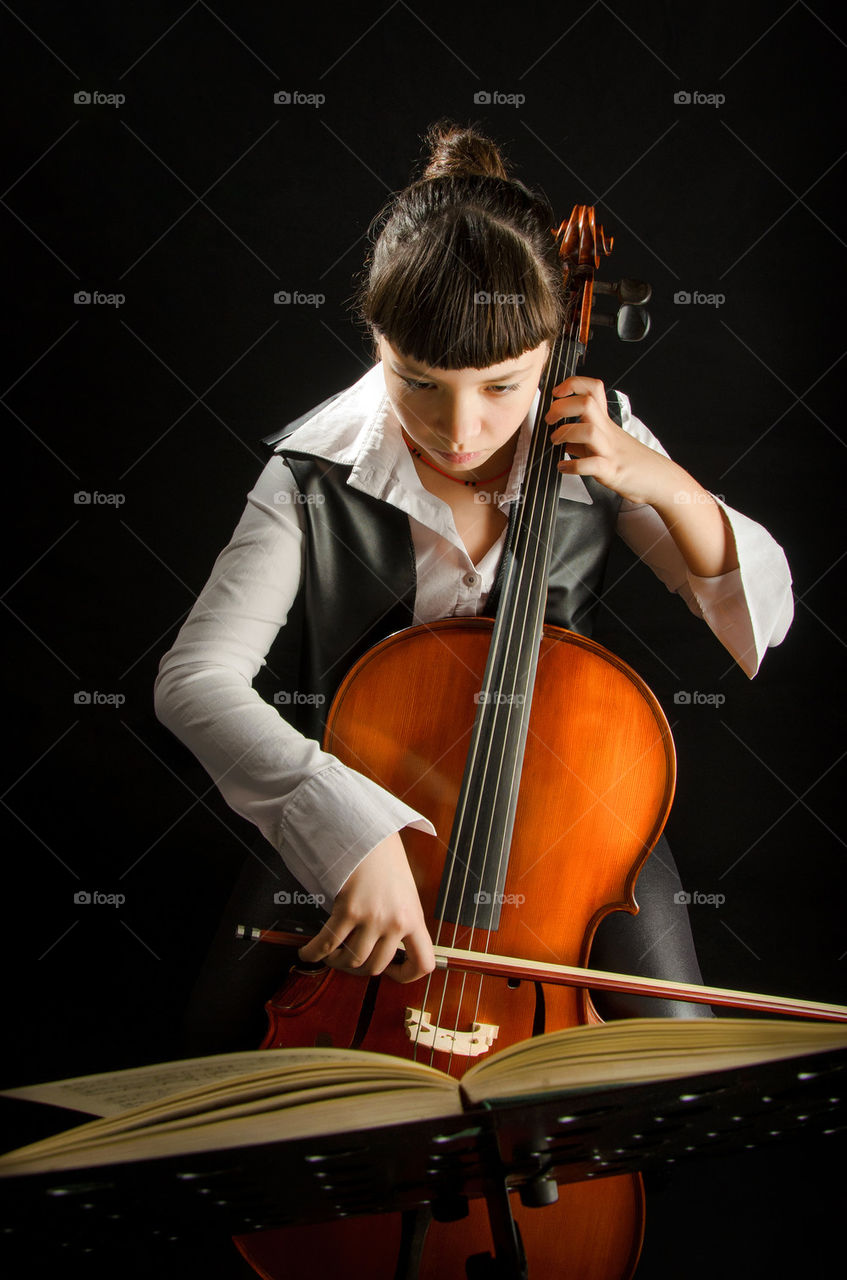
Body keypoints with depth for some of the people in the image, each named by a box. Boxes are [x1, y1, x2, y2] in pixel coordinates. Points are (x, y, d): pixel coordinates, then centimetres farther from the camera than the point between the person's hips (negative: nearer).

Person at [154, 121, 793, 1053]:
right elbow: (195, 680, -31)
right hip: (362, 799, -1)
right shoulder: (317, 480, -23)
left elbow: (765, 608, -9)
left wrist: (664, 483, -28)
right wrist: (353, 832, -45)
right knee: (223, 1041, -9)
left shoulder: (594, 447, -15)